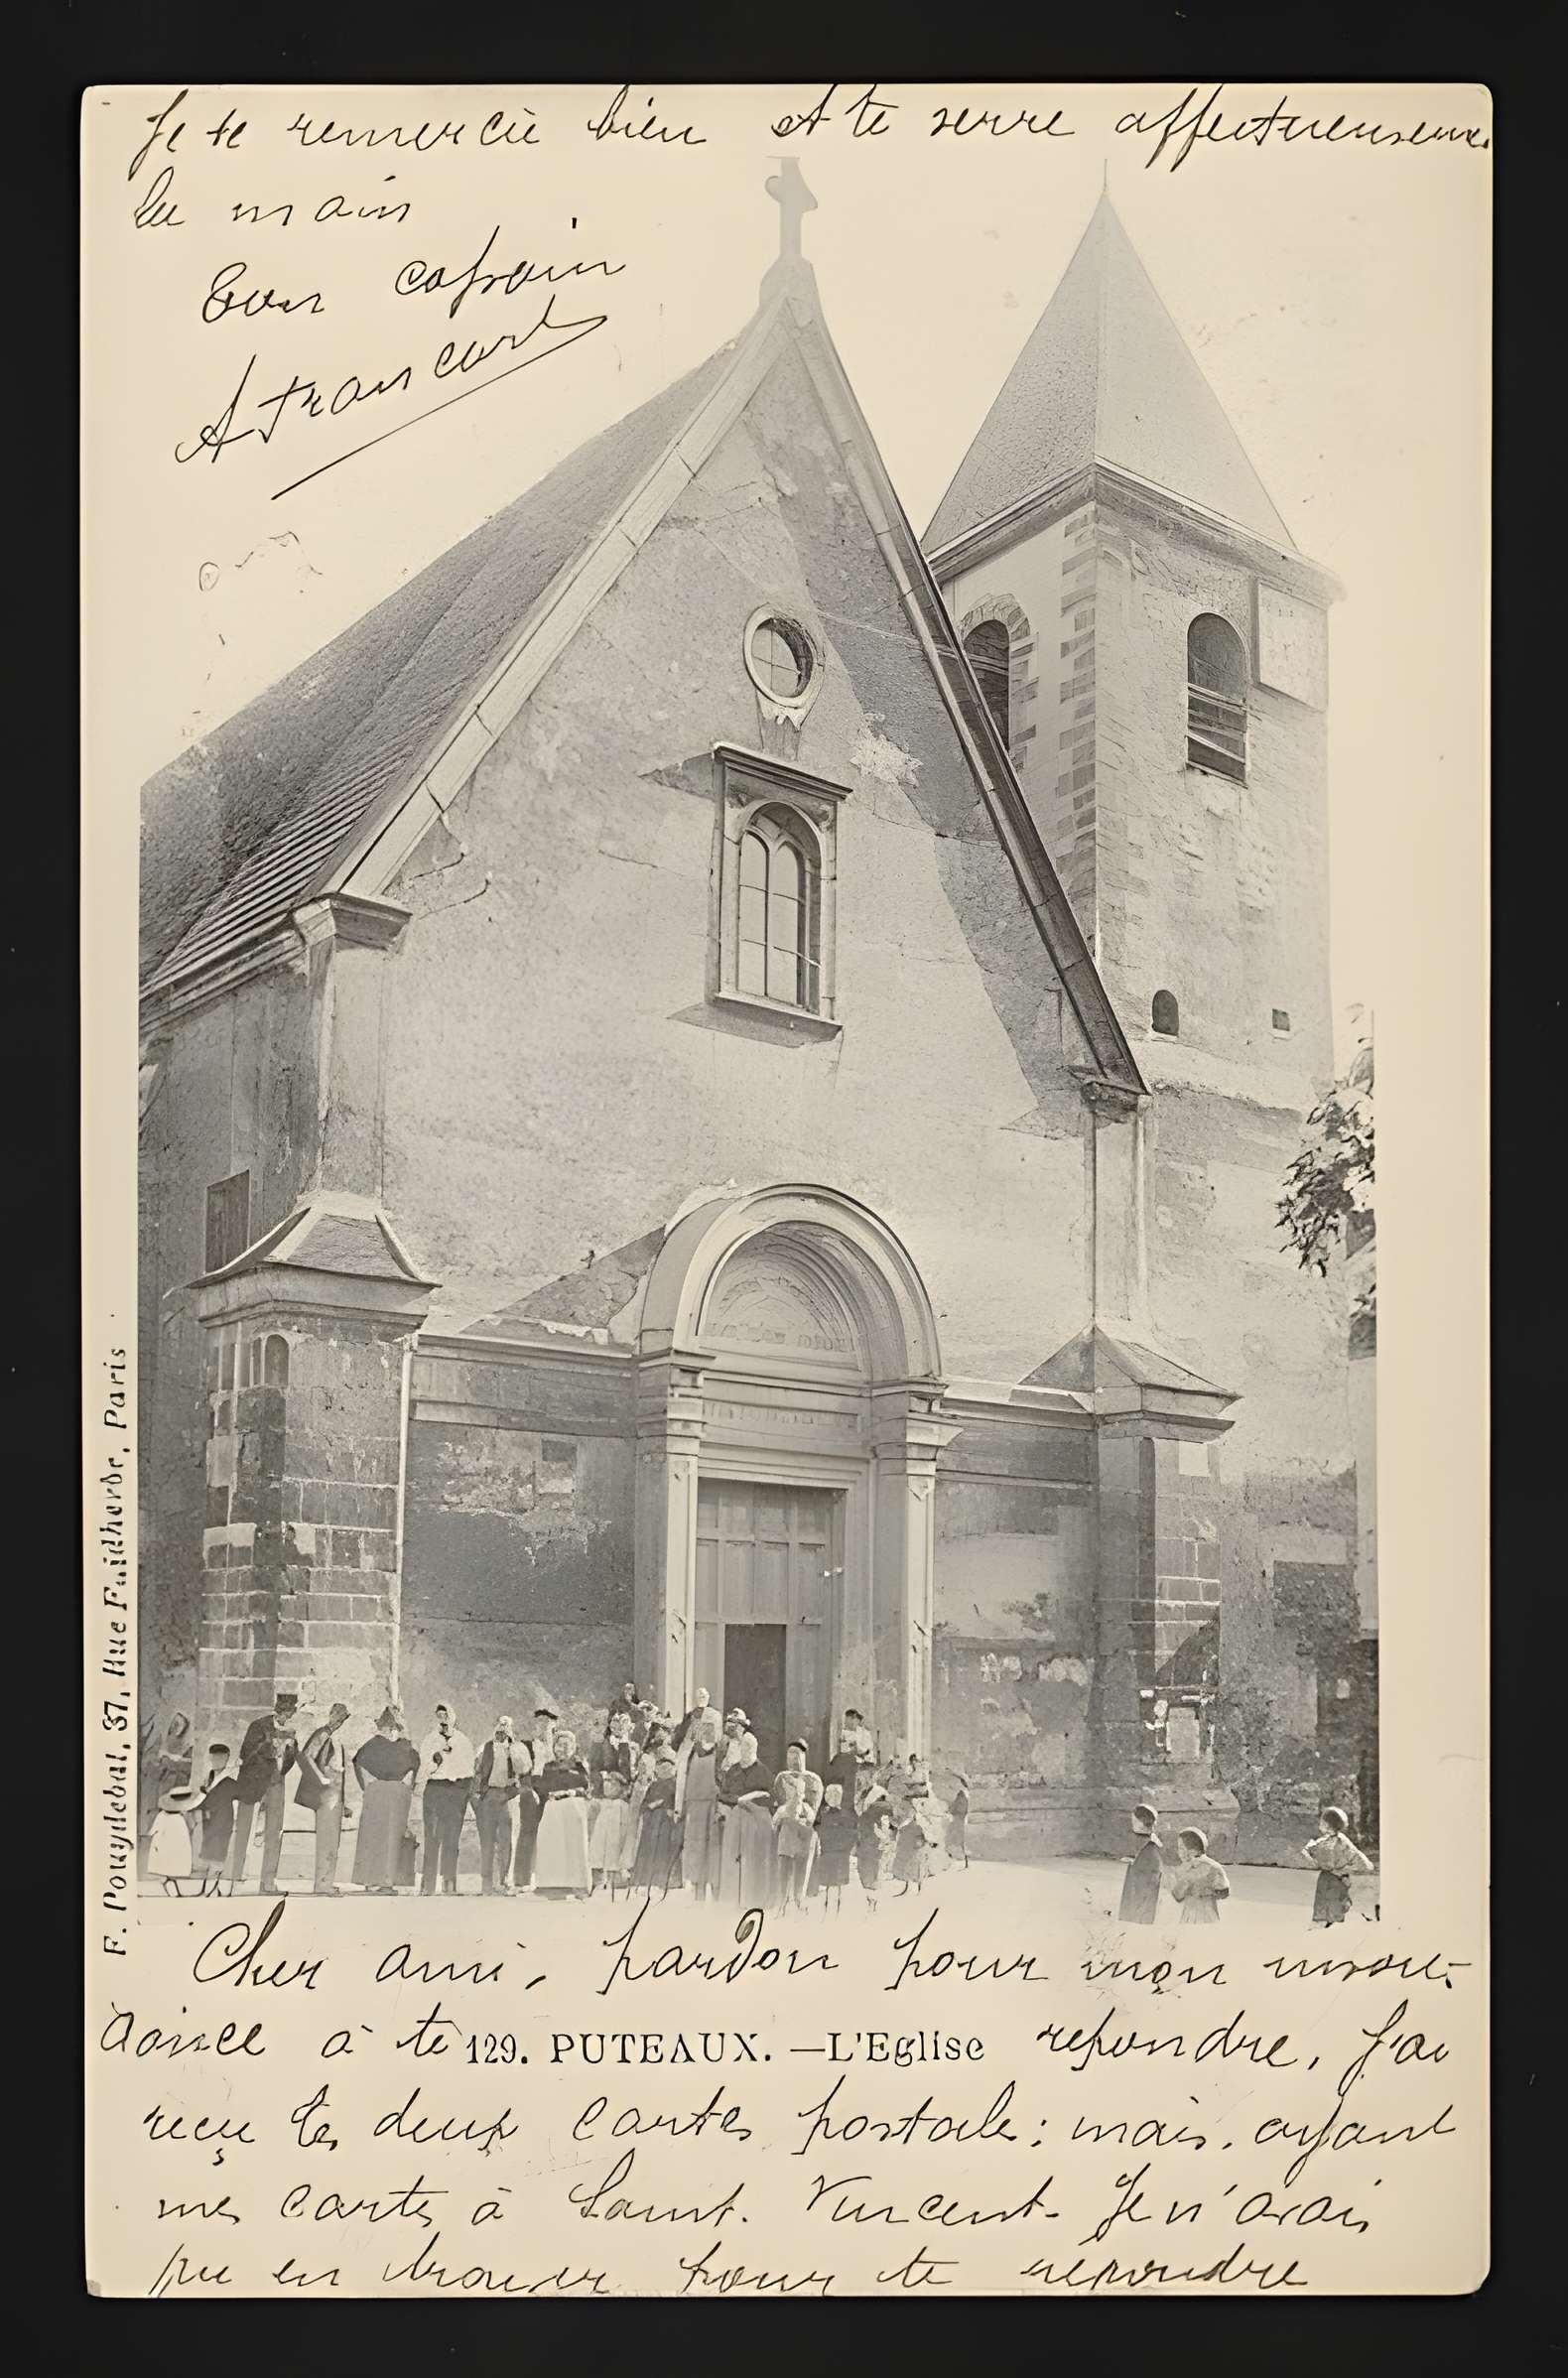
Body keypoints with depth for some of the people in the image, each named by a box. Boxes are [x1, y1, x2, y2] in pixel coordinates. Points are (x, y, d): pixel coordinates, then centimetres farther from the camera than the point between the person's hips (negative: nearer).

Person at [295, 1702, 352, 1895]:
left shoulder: (334, 1737, 16)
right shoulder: (323, 1734, -10)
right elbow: (306, 1757, -21)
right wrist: (322, 1779, -20)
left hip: (336, 1792, 9)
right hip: (327, 1793, -9)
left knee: (333, 1839, 10)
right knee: (327, 1838, -9)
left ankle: (327, 1883, 15)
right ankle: (323, 1885, -7)